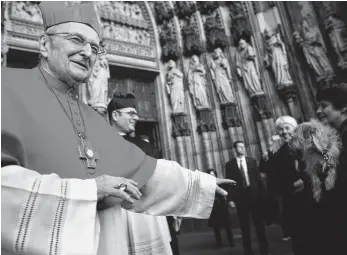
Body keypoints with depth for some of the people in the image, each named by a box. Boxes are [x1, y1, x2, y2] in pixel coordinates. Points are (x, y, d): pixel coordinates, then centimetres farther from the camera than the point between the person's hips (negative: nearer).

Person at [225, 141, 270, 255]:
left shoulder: (252, 161, 6)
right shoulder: (230, 164, 0)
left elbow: (258, 177, 4)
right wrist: (230, 199, -7)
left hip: (253, 195, 1)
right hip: (240, 197, -1)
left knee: (259, 222, 9)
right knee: (245, 225, 8)